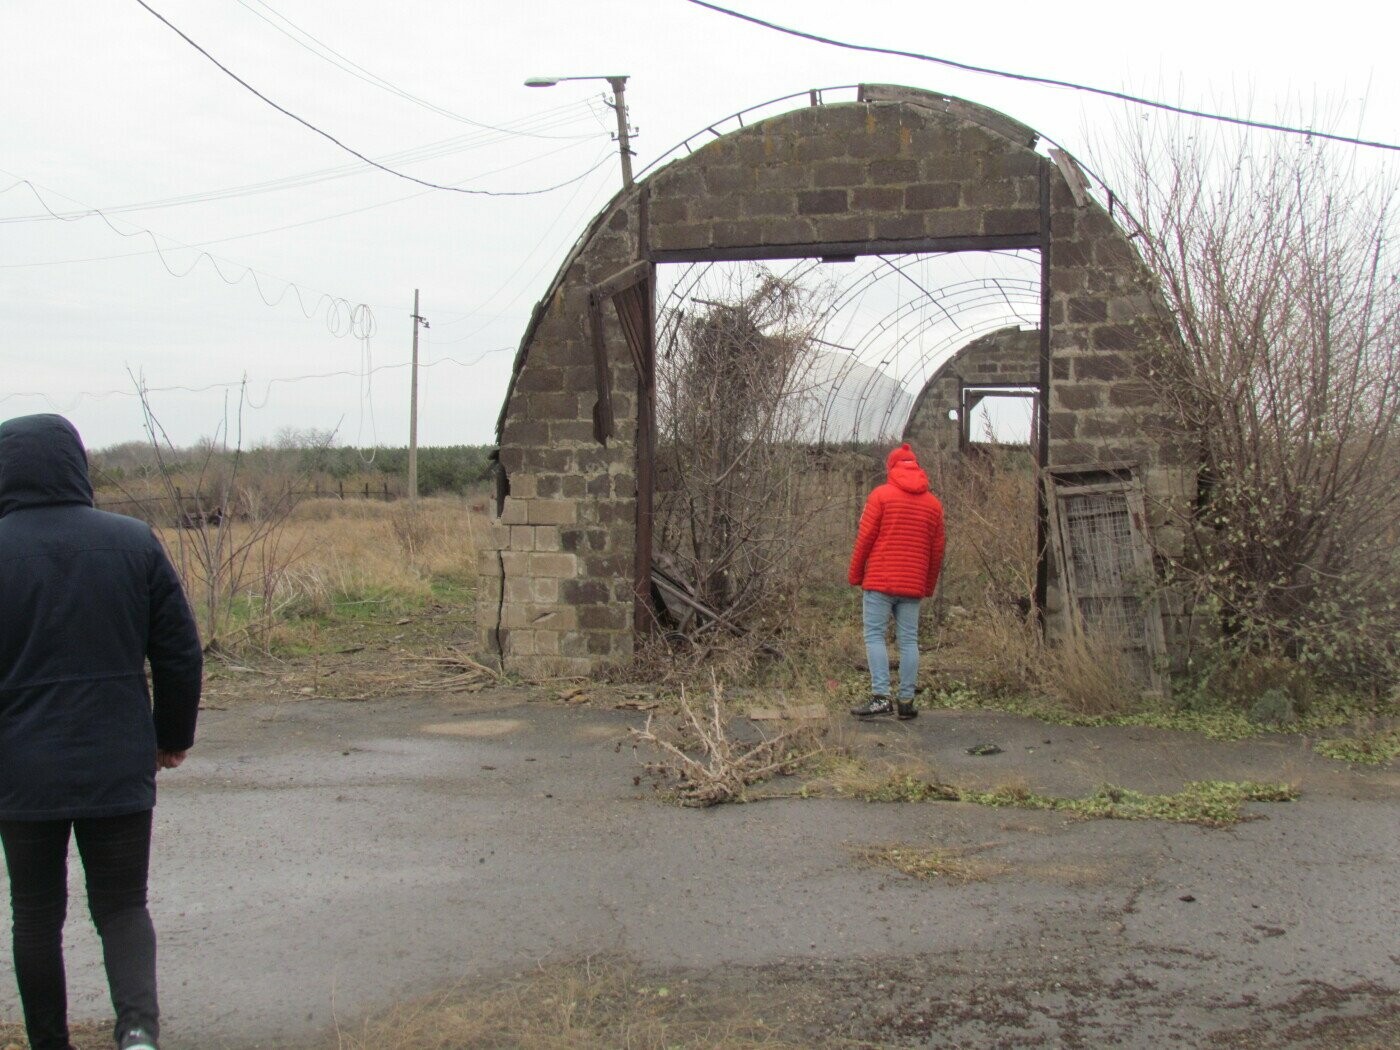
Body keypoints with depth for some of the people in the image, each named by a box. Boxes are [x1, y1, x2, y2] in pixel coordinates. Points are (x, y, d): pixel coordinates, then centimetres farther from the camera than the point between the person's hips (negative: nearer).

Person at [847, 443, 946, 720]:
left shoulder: (881, 495, -3)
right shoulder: (933, 504, 11)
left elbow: (864, 539, -5)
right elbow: (937, 551, 12)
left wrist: (855, 575, 3)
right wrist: (929, 587, 20)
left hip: (880, 582, -4)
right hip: (913, 585, 4)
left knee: (875, 635, -2)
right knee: (908, 640, 6)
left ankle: (880, 696, -12)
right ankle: (907, 700, 5)